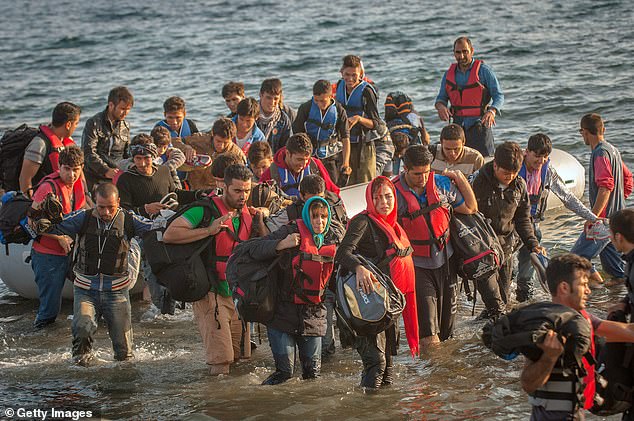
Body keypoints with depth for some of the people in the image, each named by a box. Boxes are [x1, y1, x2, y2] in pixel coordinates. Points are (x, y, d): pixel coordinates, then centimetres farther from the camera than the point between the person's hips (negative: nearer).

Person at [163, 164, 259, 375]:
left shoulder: (247, 213, 8)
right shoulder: (206, 209, -13)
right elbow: (169, 235, -21)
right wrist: (208, 230, -26)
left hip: (238, 294, 7)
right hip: (210, 293, -6)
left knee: (239, 357, 12)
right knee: (220, 360, -14)